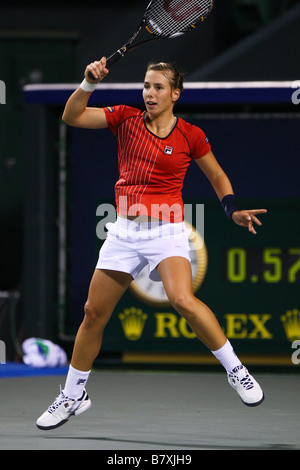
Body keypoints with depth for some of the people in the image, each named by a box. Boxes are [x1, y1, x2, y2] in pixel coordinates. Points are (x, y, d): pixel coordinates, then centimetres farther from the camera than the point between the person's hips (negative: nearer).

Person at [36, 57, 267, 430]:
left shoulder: (190, 135, -2)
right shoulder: (126, 119, 3)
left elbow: (217, 176, 11)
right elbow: (72, 116, -1)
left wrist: (233, 211, -4)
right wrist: (89, 83, -16)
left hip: (166, 229, -3)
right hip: (125, 229, 3)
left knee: (183, 300, -28)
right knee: (94, 313, 7)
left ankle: (236, 370, -14)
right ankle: (74, 395, 24)